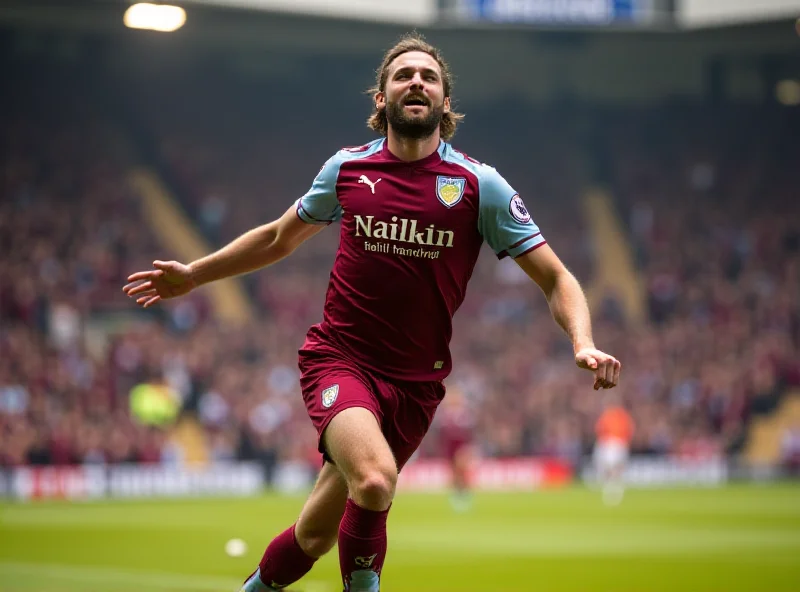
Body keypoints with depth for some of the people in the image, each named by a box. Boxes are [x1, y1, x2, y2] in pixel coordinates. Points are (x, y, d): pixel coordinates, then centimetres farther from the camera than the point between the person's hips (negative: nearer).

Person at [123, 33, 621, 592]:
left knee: (314, 535, 3)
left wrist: (583, 344, -20)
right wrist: (193, 274, 20)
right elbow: (279, 237, 22)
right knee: (375, 481, -31)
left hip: (415, 381, 1)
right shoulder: (346, 168, 3)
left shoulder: (479, 184, -2)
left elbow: (556, 279, -2)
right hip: (339, 358, -1)